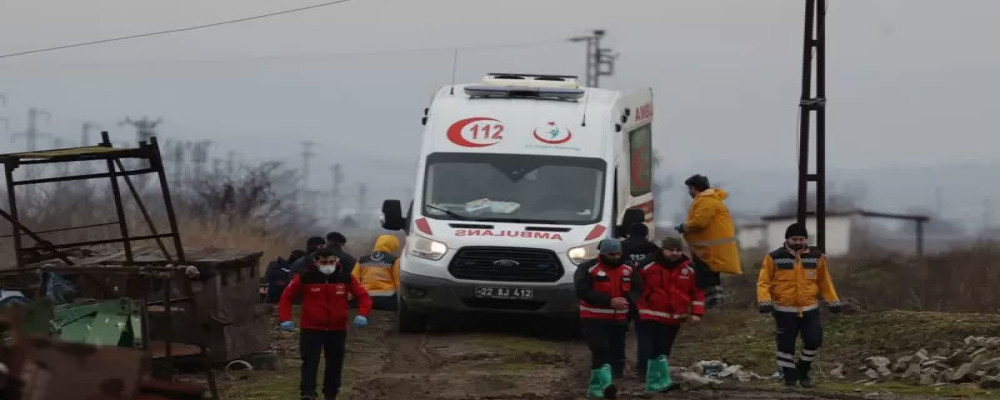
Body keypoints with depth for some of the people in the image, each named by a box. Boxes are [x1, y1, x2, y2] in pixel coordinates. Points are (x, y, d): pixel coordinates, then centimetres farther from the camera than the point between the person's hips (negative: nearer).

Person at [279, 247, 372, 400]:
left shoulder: (346, 278, -1)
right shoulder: (304, 278, -6)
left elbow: (363, 296, 3)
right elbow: (286, 297, 2)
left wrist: (362, 314, -15)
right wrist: (285, 318, -10)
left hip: (337, 329, 3)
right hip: (311, 329, -3)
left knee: (335, 364, 11)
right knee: (310, 363, -13)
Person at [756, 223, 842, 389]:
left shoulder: (816, 258, 4)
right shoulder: (774, 258, -6)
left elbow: (825, 281, 13)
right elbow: (763, 282, -7)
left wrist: (833, 301, 10)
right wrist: (765, 301, -20)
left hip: (809, 310, 2)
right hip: (785, 311, -2)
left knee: (814, 341, -3)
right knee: (786, 344, 1)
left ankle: (803, 370, 21)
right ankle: (790, 377, 14)